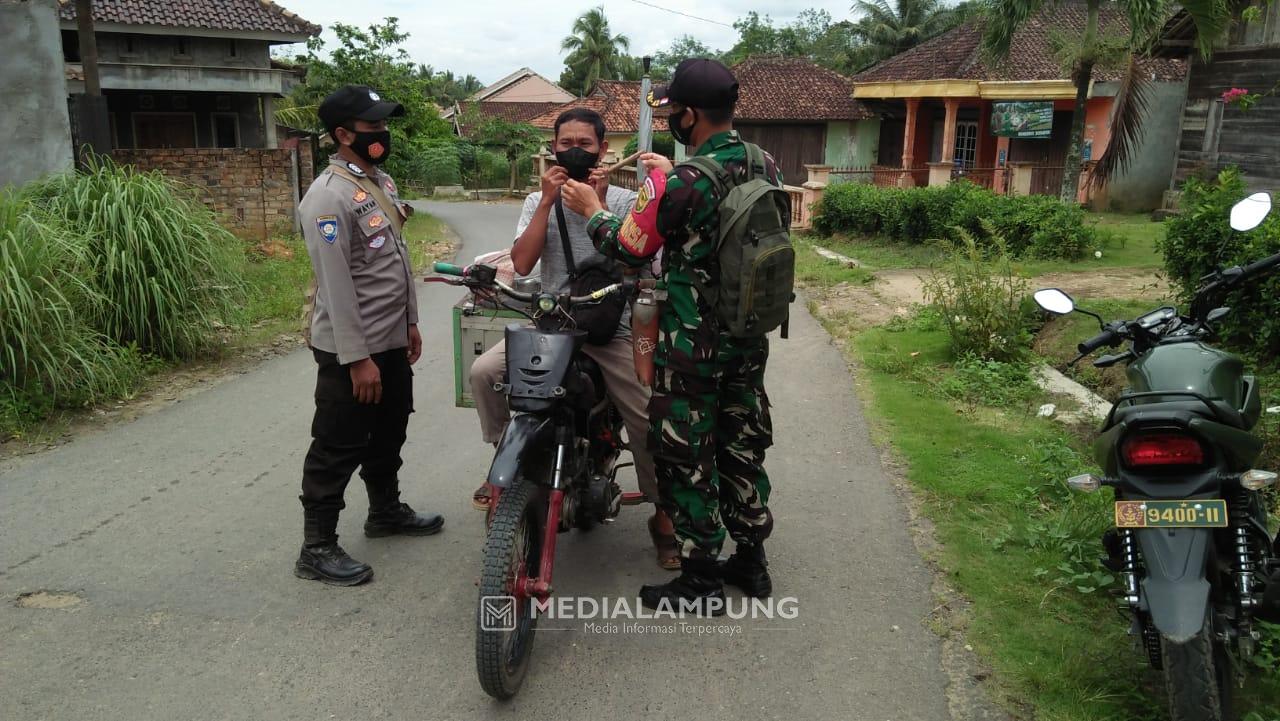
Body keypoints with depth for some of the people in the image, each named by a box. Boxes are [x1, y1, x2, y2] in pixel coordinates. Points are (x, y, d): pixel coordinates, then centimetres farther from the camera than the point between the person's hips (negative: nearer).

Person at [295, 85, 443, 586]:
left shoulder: (382, 181, 11)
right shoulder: (330, 195, -20)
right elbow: (336, 285, -23)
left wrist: (410, 321, 17)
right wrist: (357, 358, -23)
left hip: (392, 341, 9)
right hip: (350, 349, -9)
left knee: (389, 433, 22)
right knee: (338, 449, 0)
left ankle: (386, 511, 40)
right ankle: (317, 549, 12)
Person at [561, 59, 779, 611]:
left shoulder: (683, 185, -22)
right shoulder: (766, 167, 0)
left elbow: (627, 247, -9)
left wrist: (592, 209, 8)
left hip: (692, 346, -7)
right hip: (750, 340, 7)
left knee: (687, 459, 5)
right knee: (743, 446, 18)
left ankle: (700, 584, 16)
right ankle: (751, 561, 31)